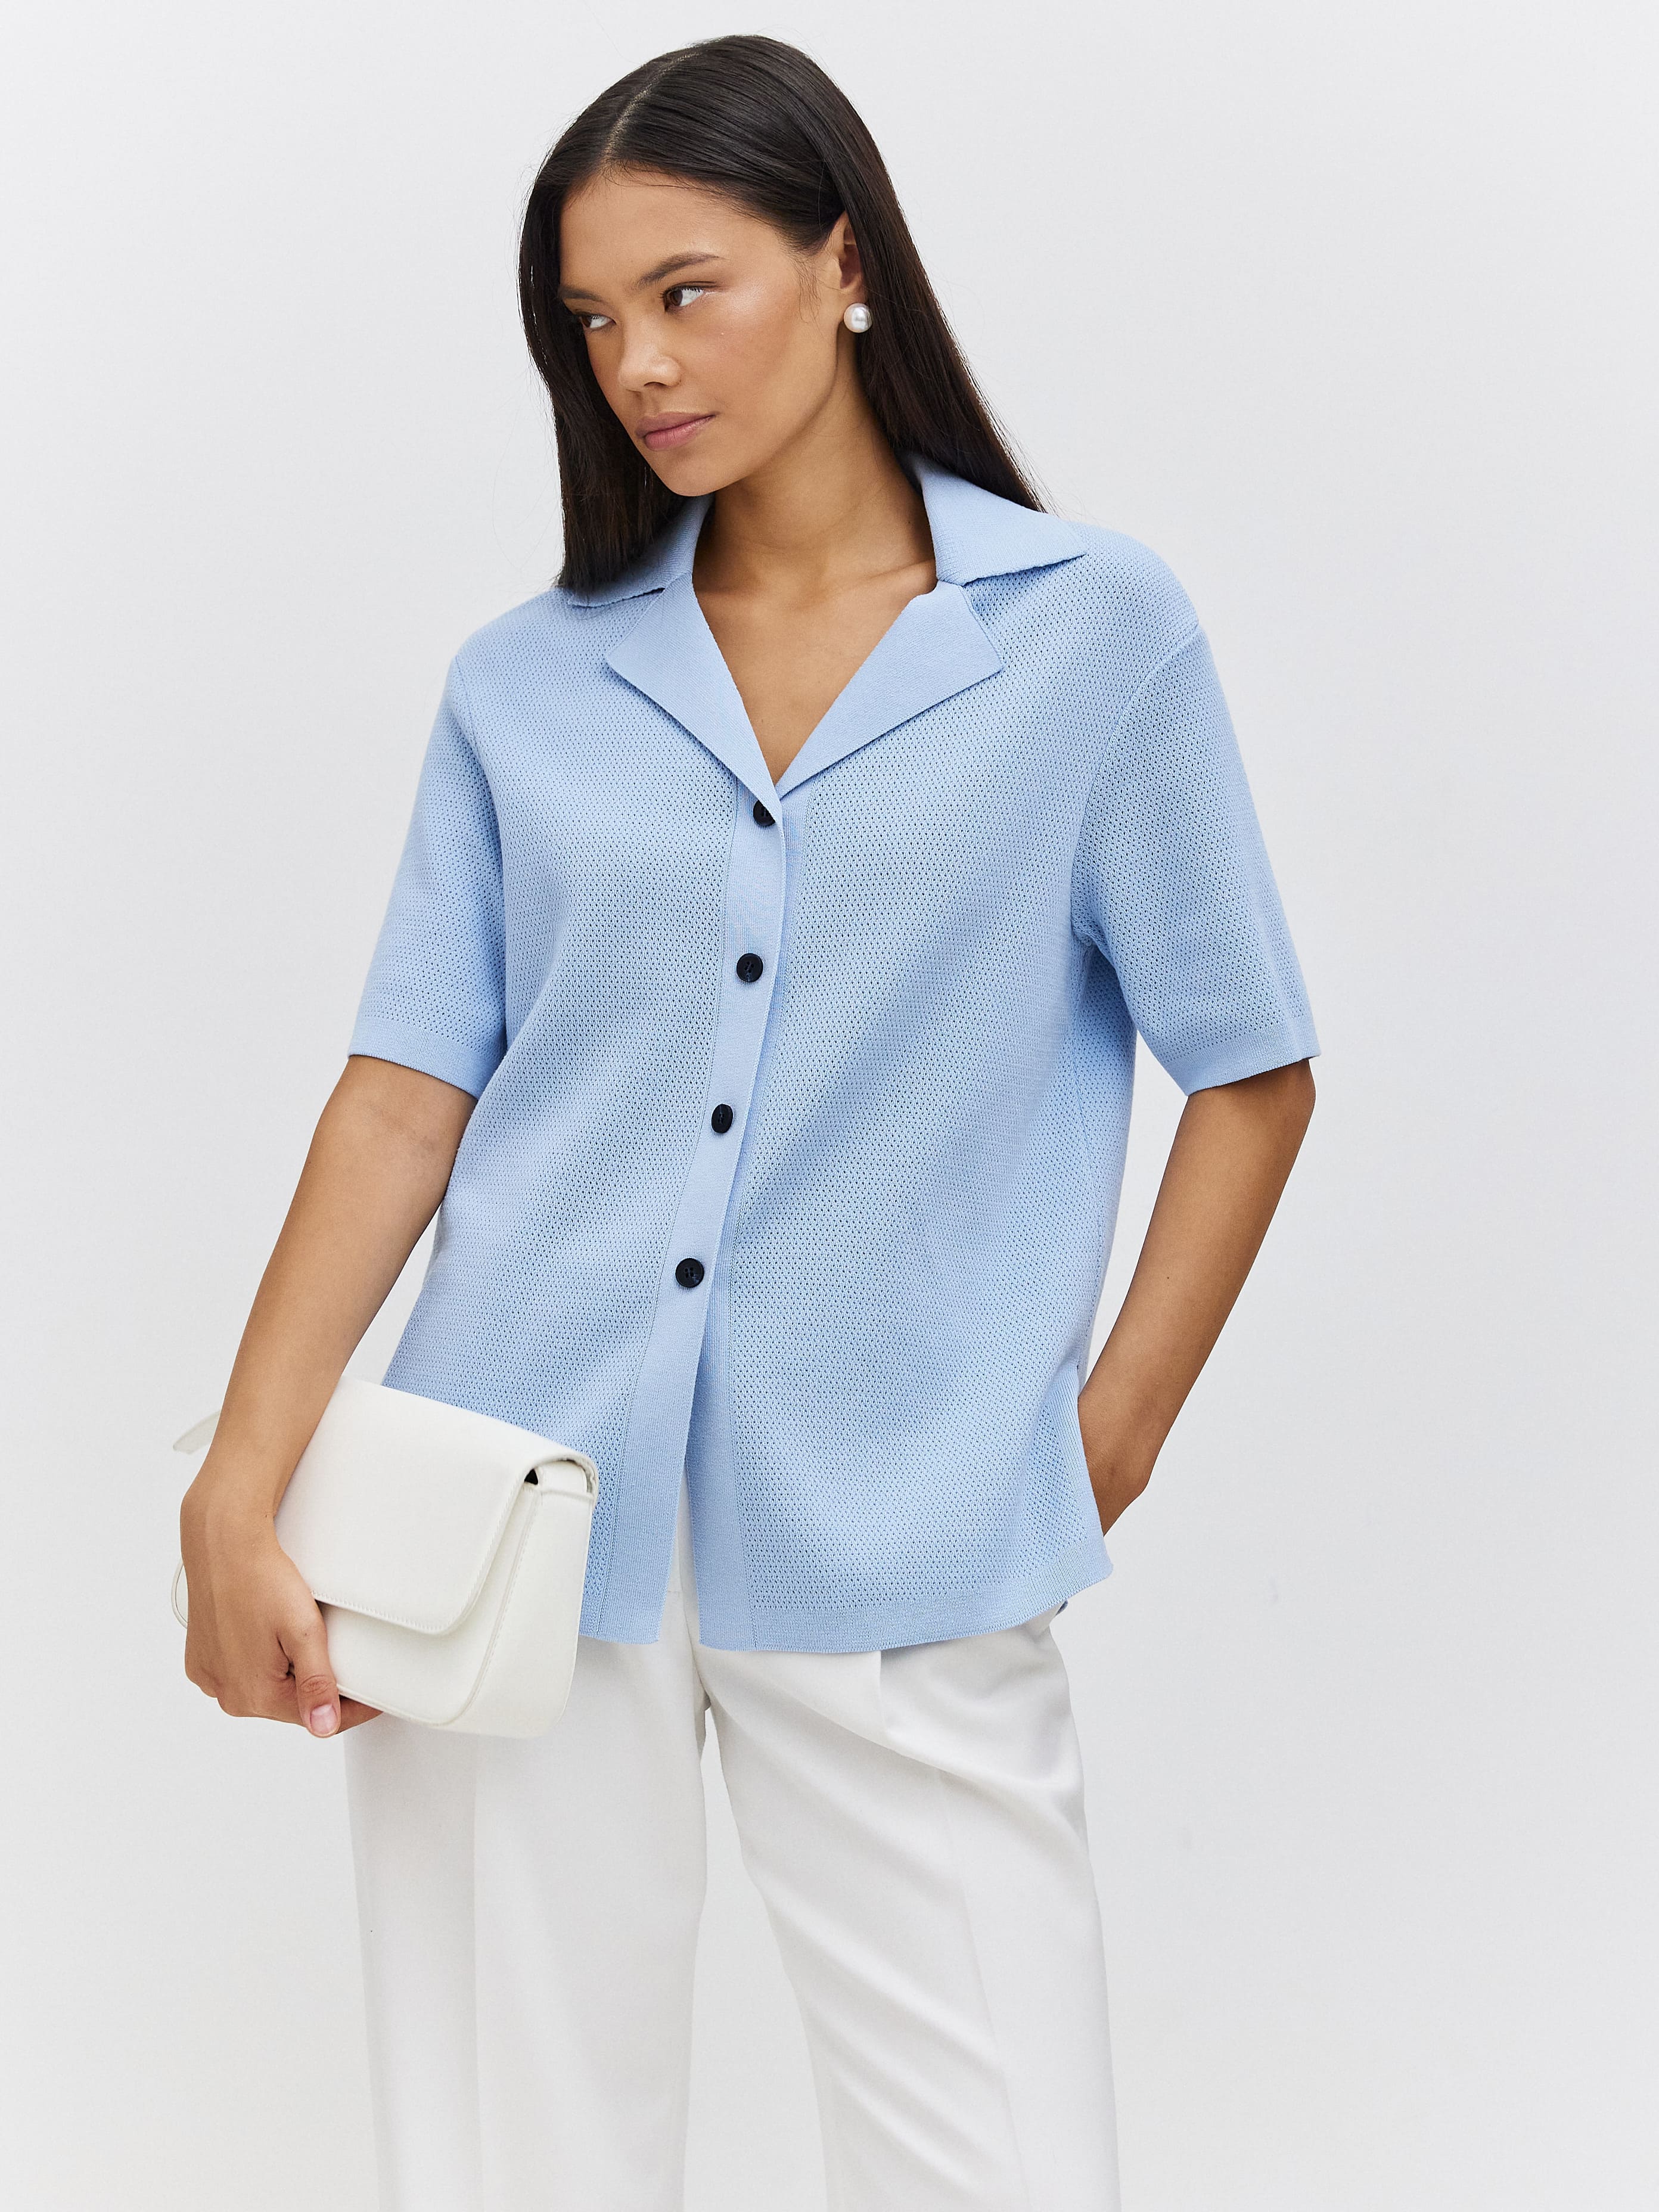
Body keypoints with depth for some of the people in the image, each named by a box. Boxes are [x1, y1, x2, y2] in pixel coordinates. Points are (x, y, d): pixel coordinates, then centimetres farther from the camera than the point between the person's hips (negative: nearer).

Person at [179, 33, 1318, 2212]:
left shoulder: (1094, 627, 3)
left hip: (897, 1548, -2)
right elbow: (409, 1090, 3)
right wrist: (241, 1493, -6)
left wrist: (1103, 1451, -1)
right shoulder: (526, 686, 9)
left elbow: (1253, 1072, 5)